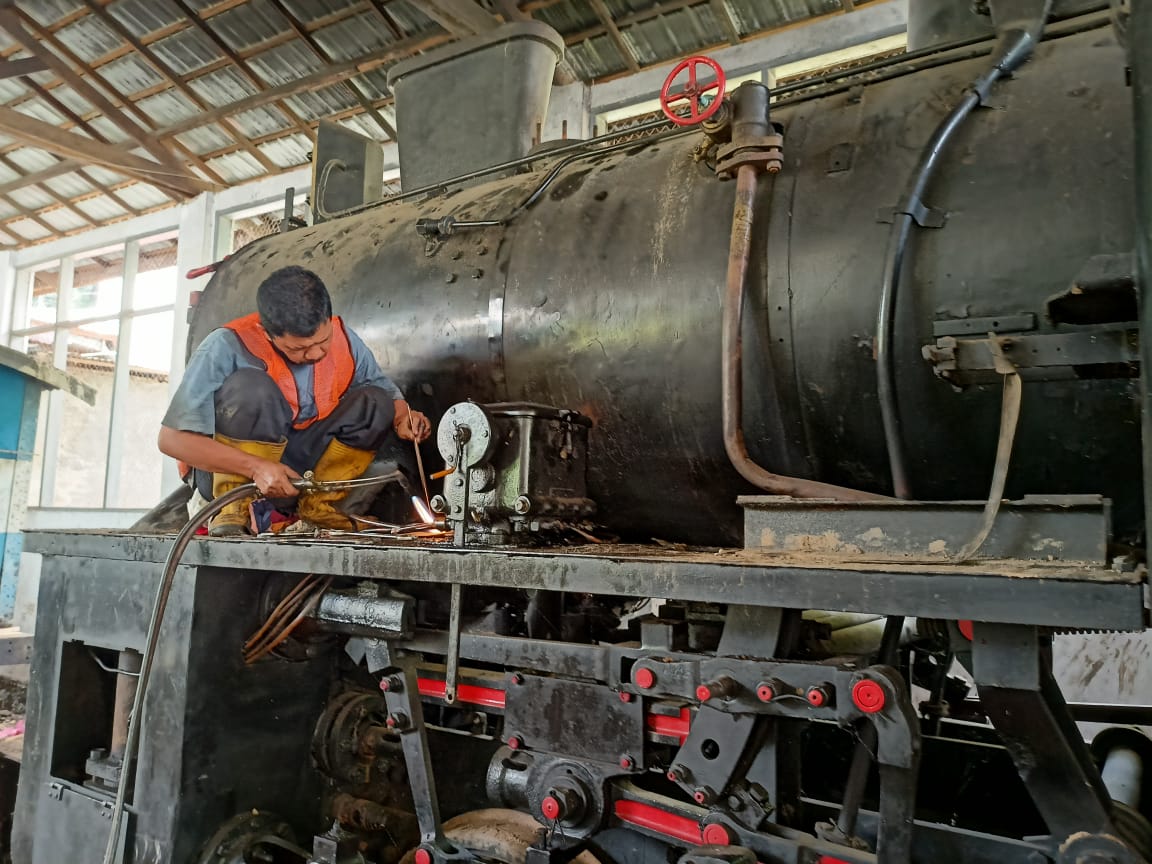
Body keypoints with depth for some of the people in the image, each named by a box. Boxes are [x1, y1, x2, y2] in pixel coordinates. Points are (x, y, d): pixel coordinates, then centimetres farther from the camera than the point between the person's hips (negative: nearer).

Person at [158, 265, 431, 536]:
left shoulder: (344, 340, -10)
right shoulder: (227, 347, -24)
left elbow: (387, 394, 3)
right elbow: (172, 439, -24)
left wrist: (402, 418, -21)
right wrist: (256, 467, -33)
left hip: (294, 465, 5)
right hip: (223, 471, -5)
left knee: (374, 402, -13)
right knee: (250, 387, -32)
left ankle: (317, 505, -7)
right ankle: (233, 510, -19)